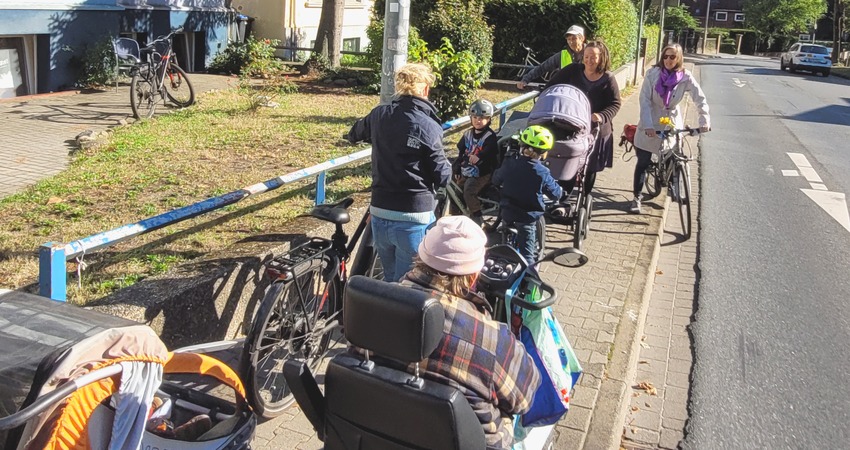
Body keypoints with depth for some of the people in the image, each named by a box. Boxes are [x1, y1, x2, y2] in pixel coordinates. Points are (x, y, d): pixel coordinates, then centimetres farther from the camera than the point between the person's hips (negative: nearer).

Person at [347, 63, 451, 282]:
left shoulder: (379, 115, 2)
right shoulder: (429, 127, -14)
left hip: (379, 215, 5)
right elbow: (443, 177, -9)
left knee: (390, 280, 23)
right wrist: (444, 161, 11)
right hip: (414, 219, -5)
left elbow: (354, 135, 22)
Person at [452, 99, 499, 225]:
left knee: (469, 192, -24)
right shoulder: (468, 134, 11)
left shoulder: (490, 136, -9)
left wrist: (479, 156, -46)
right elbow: (461, 151, 13)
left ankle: (477, 217, -8)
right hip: (466, 171, 7)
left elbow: (490, 151, -28)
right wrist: (456, 168, 8)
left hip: (482, 173, -7)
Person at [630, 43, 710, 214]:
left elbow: (700, 99, -10)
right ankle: (637, 197, 15)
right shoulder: (653, 73, -11)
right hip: (650, 124, -1)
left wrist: (705, 120, -25)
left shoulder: (685, 77, -9)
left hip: (673, 124, 1)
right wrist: (648, 125, -25)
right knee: (643, 162, 2)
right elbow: (645, 100, -14)